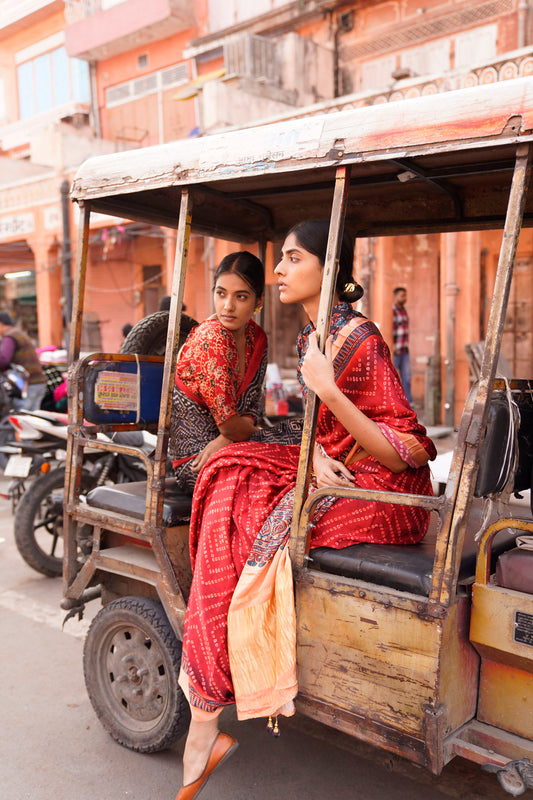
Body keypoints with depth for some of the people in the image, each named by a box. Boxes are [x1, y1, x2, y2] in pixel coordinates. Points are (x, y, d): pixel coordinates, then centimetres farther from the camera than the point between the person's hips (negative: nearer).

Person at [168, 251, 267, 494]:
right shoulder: (211, 338, -20)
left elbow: (251, 411, 4)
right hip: (195, 464, -7)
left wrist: (224, 441, -16)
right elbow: (229, 425, -20)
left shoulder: (256, 338, 4)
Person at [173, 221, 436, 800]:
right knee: (230, 474, -7)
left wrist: (326, 388, -32)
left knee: (236, 518, -18)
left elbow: (403, 456, -23)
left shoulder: (361, 341, -19)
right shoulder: (310, 337, 8)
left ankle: (206, 718, -3)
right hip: (332, 472, 8)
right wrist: (315, 455, -9)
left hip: (384, 494, -8)